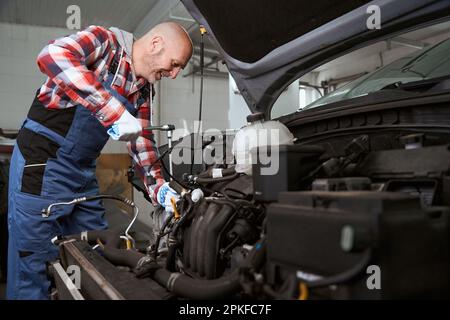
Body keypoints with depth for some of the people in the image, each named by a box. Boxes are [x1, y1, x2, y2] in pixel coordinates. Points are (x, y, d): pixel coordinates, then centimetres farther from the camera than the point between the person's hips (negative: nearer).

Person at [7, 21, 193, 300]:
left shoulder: (145, 89, 9)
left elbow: (142, 141, 12)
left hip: (85, 171, 8)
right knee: (34, 261, 0)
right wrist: (115, 112, -37)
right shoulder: (106, 41, -13)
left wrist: (159, 189, 0)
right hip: (43, 163, -7)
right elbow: (52, 56, -32)